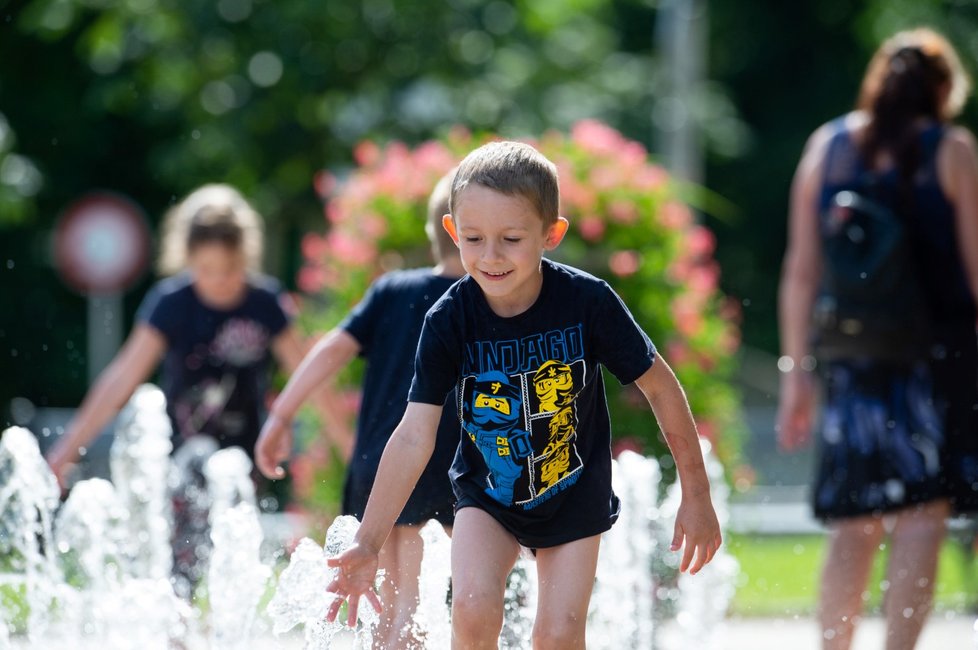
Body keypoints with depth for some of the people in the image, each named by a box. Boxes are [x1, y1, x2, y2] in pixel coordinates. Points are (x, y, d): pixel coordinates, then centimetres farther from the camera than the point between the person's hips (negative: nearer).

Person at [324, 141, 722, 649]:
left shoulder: (588, 302, -23)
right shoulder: (449, 321, -20)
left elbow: (659, 385, -10)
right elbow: (415, 437, -21)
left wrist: (696, 493, -5)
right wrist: (367, 544, -27)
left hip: (574, 493, 0)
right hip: (487, 494, 1)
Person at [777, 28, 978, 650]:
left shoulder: (827, 147, 9)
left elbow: (801, 272, 8)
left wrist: (797, 372, 11)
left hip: (851, 357, 4)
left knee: (853, 527, 10)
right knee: (921, 517, -4)